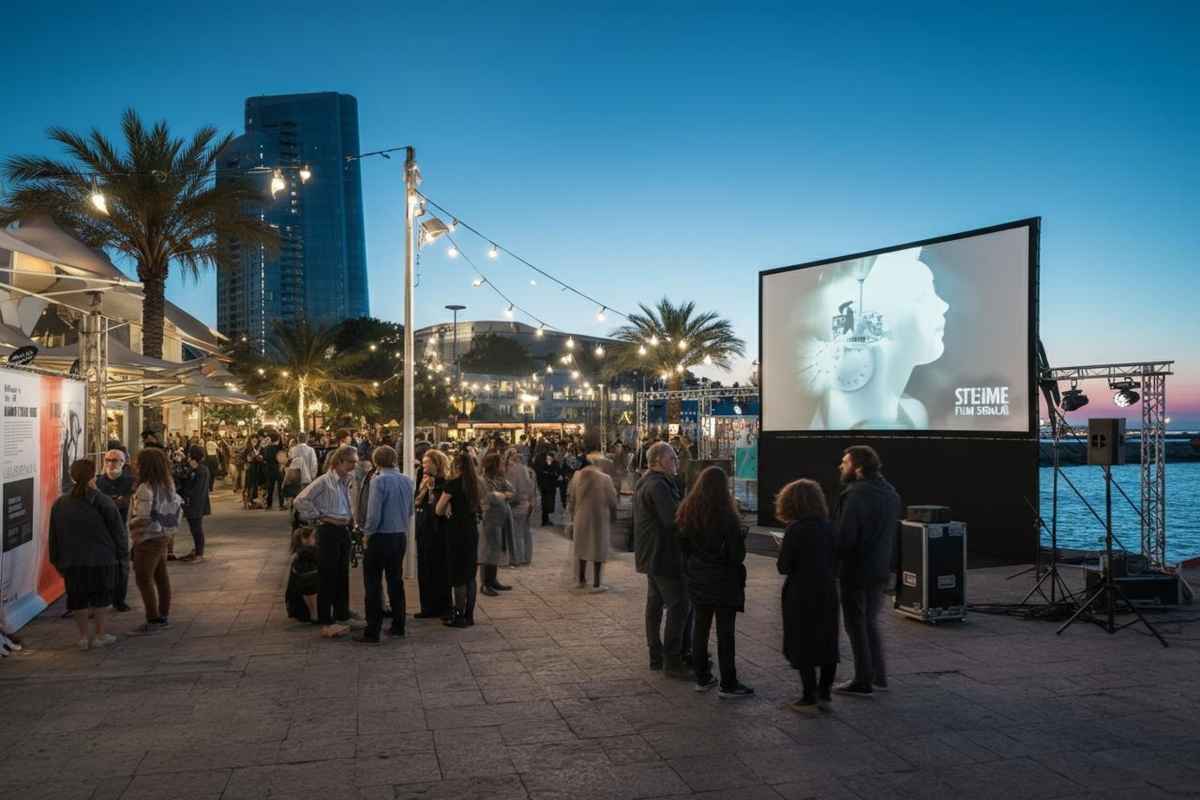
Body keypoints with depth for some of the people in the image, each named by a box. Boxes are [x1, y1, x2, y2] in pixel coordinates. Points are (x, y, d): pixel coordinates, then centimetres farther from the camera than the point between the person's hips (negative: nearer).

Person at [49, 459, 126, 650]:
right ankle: (99, 636, 13)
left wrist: (57, 562, 19)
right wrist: (122, 554, 6)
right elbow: (117, 531, -6)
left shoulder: (59, 504, 4)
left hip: (72, 562, 3)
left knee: (78, 599, 12)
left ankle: (84, 637, 16)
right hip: (101, 559, -3)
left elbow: (54, 536, 11)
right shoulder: (103, 502, -10)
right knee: (101, 597, 9)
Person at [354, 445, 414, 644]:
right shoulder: (407, 480, 3)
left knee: (373, 584, 2)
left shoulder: (378, 481, -16)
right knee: (396, 581, 16)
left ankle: (372, 632, 4)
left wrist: (367, 531, -2)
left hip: (381, 538, -6)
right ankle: (398, 627, 22)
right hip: (401, 536, 6)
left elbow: (374, 515, -18)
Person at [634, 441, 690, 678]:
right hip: (664, 555, -11)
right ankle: (672, 661, -5)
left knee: (654, 605, 15)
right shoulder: (658, 485, -20)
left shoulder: (644, 482, 14)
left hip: (650, 555, 11)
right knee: (679, 606, -7)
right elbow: (673, 518, -27)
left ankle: (656, 656, 22)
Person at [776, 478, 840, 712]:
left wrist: (782, 553, 4)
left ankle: (810, 697, 11)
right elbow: (833, 559, 7)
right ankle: (825, 694, 23)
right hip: (828, 592, 5)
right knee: (827, 643, 15)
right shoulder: (828, 527, 0)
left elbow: (783, 567, -13)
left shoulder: (795, 530, -16)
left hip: (801, 596, -5)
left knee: (802, 646, 6)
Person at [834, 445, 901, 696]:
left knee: (856, 625, 5)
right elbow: (892, 532, 14)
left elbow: (844, 537, -24)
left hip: (856, 571, -8)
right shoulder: (890, 492, 7)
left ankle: (863, 680, 12)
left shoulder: (856, 495, -22)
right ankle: (878, 676, 27)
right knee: (870, 622, 21)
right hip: (880, 569, 8)